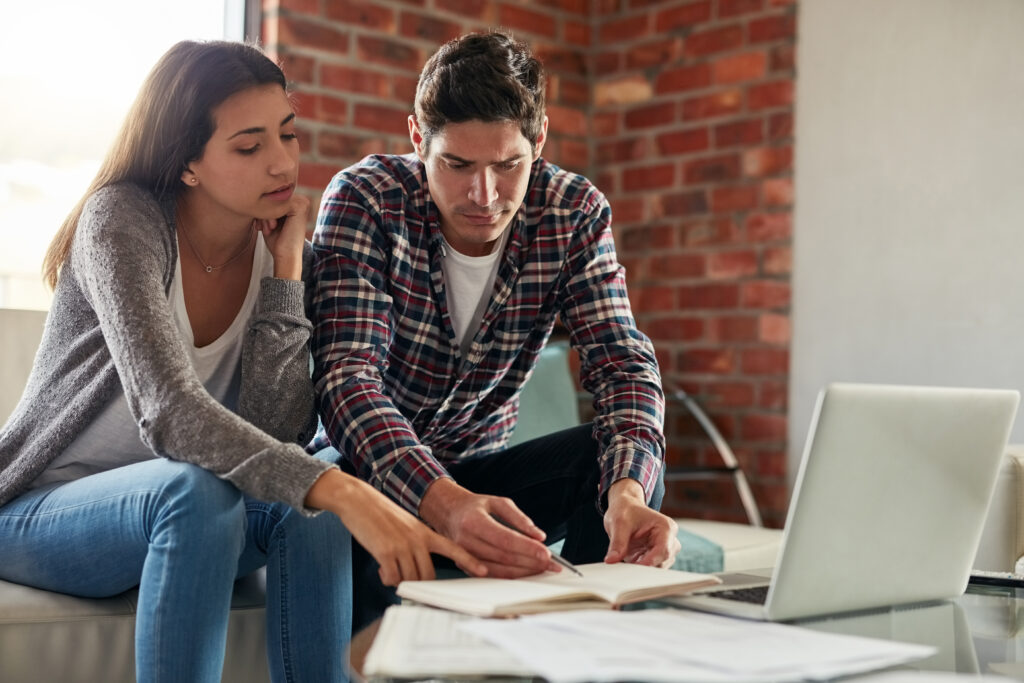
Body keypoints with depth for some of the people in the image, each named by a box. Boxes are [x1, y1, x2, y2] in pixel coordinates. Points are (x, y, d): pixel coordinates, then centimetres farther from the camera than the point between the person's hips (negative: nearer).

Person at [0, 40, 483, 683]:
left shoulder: (290, 258, -4)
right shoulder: (121, 220, -20)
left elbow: (276, 436, -15)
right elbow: (168, 413, -34)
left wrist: (286, 269, -19)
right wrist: (339, 490, -45)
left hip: (172, 508, 4)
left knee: (309, 501, -25)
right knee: (197, 492, -34)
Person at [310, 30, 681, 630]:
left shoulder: (576, 214, -9)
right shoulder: (364, 200, -19)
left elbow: (623, 361, -17)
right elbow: (347, 376, -30)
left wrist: (628, 491, -40)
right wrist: (444, 504, -49)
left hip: (477, 473, 3)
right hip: (367, 470, -3)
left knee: (626, 459, -23)